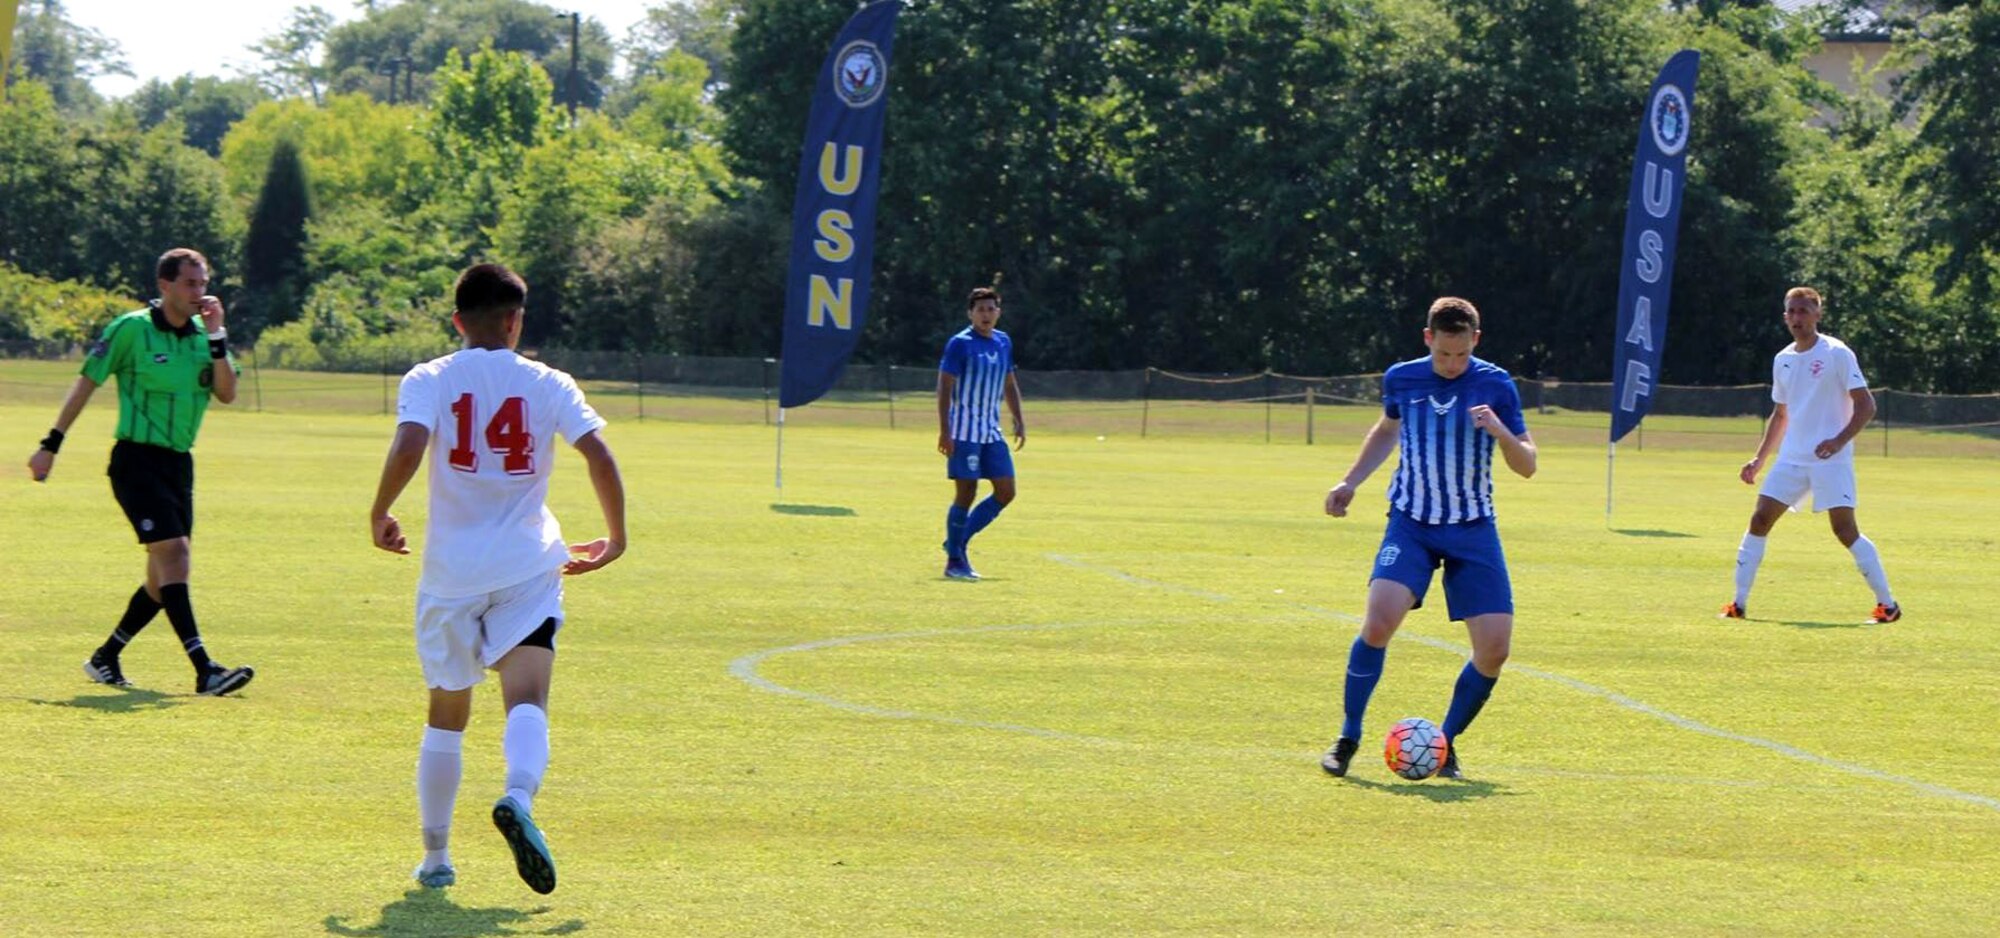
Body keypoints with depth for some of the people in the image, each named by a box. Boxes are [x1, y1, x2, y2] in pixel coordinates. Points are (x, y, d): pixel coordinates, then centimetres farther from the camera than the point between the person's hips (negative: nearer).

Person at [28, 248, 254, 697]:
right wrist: (51, 445, -1)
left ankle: (106, 657, 24)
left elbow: (227, 393, -3)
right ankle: (205, 671, -25)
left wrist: (217, 338, -14)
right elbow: (87, 382, -1)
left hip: (178, 463, 7)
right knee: (173, 553, -18)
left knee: (167, 574, 7)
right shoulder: (131, 329, -8)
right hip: (137, 461, -7)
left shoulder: (205, 334, 7)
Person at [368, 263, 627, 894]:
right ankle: (518, 799, -41)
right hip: (528, 568, -1)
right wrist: (615, 539, 7)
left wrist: (379, 517, -1)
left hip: (451, 573, 1)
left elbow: (408, 449, -17)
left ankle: (435, 857, 20)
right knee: (527, 701, -11)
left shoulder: (429, 380, 0)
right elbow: (600, 459, -6)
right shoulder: (547, 384, 3)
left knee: (447, 714, 14)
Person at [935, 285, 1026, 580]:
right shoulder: (960, 344, -9)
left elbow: (1009, 384, 23)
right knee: (966, 492, -7)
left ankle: (958, 541, 13)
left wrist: (1019, 420, 15)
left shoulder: (1004, 343, 11)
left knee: (1006, 492, 1)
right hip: (964, 432, -7)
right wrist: (944, 430, -18)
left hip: (992, 432, 7)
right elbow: (944, 386, -12)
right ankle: (954, 561, 3)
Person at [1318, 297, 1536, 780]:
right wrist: (1351, 481, 17)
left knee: (1494, 649, -9)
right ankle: (1347, 738, -7)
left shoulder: (1496, 385, -5)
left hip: (1473, 528, 0)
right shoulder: (1401, 379, 1)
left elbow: (1527, 466, -2)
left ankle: (1446, 743, 14)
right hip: (1411, 524, 0)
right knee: (1379, 621, -23)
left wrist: (1501, 433, -22)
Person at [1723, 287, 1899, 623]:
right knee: (1759, 520, -2)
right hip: (1791, 458, 6)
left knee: (1844, 529, -13)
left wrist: (1839, 441, -24)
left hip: (1831, 460, -6)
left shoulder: (1837, 354, -7)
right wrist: (1759, 459, 19)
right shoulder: (1783, 360, 12)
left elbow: (1866, 406, -10)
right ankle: (1739, 603, 4)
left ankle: (1887, 604, -4)